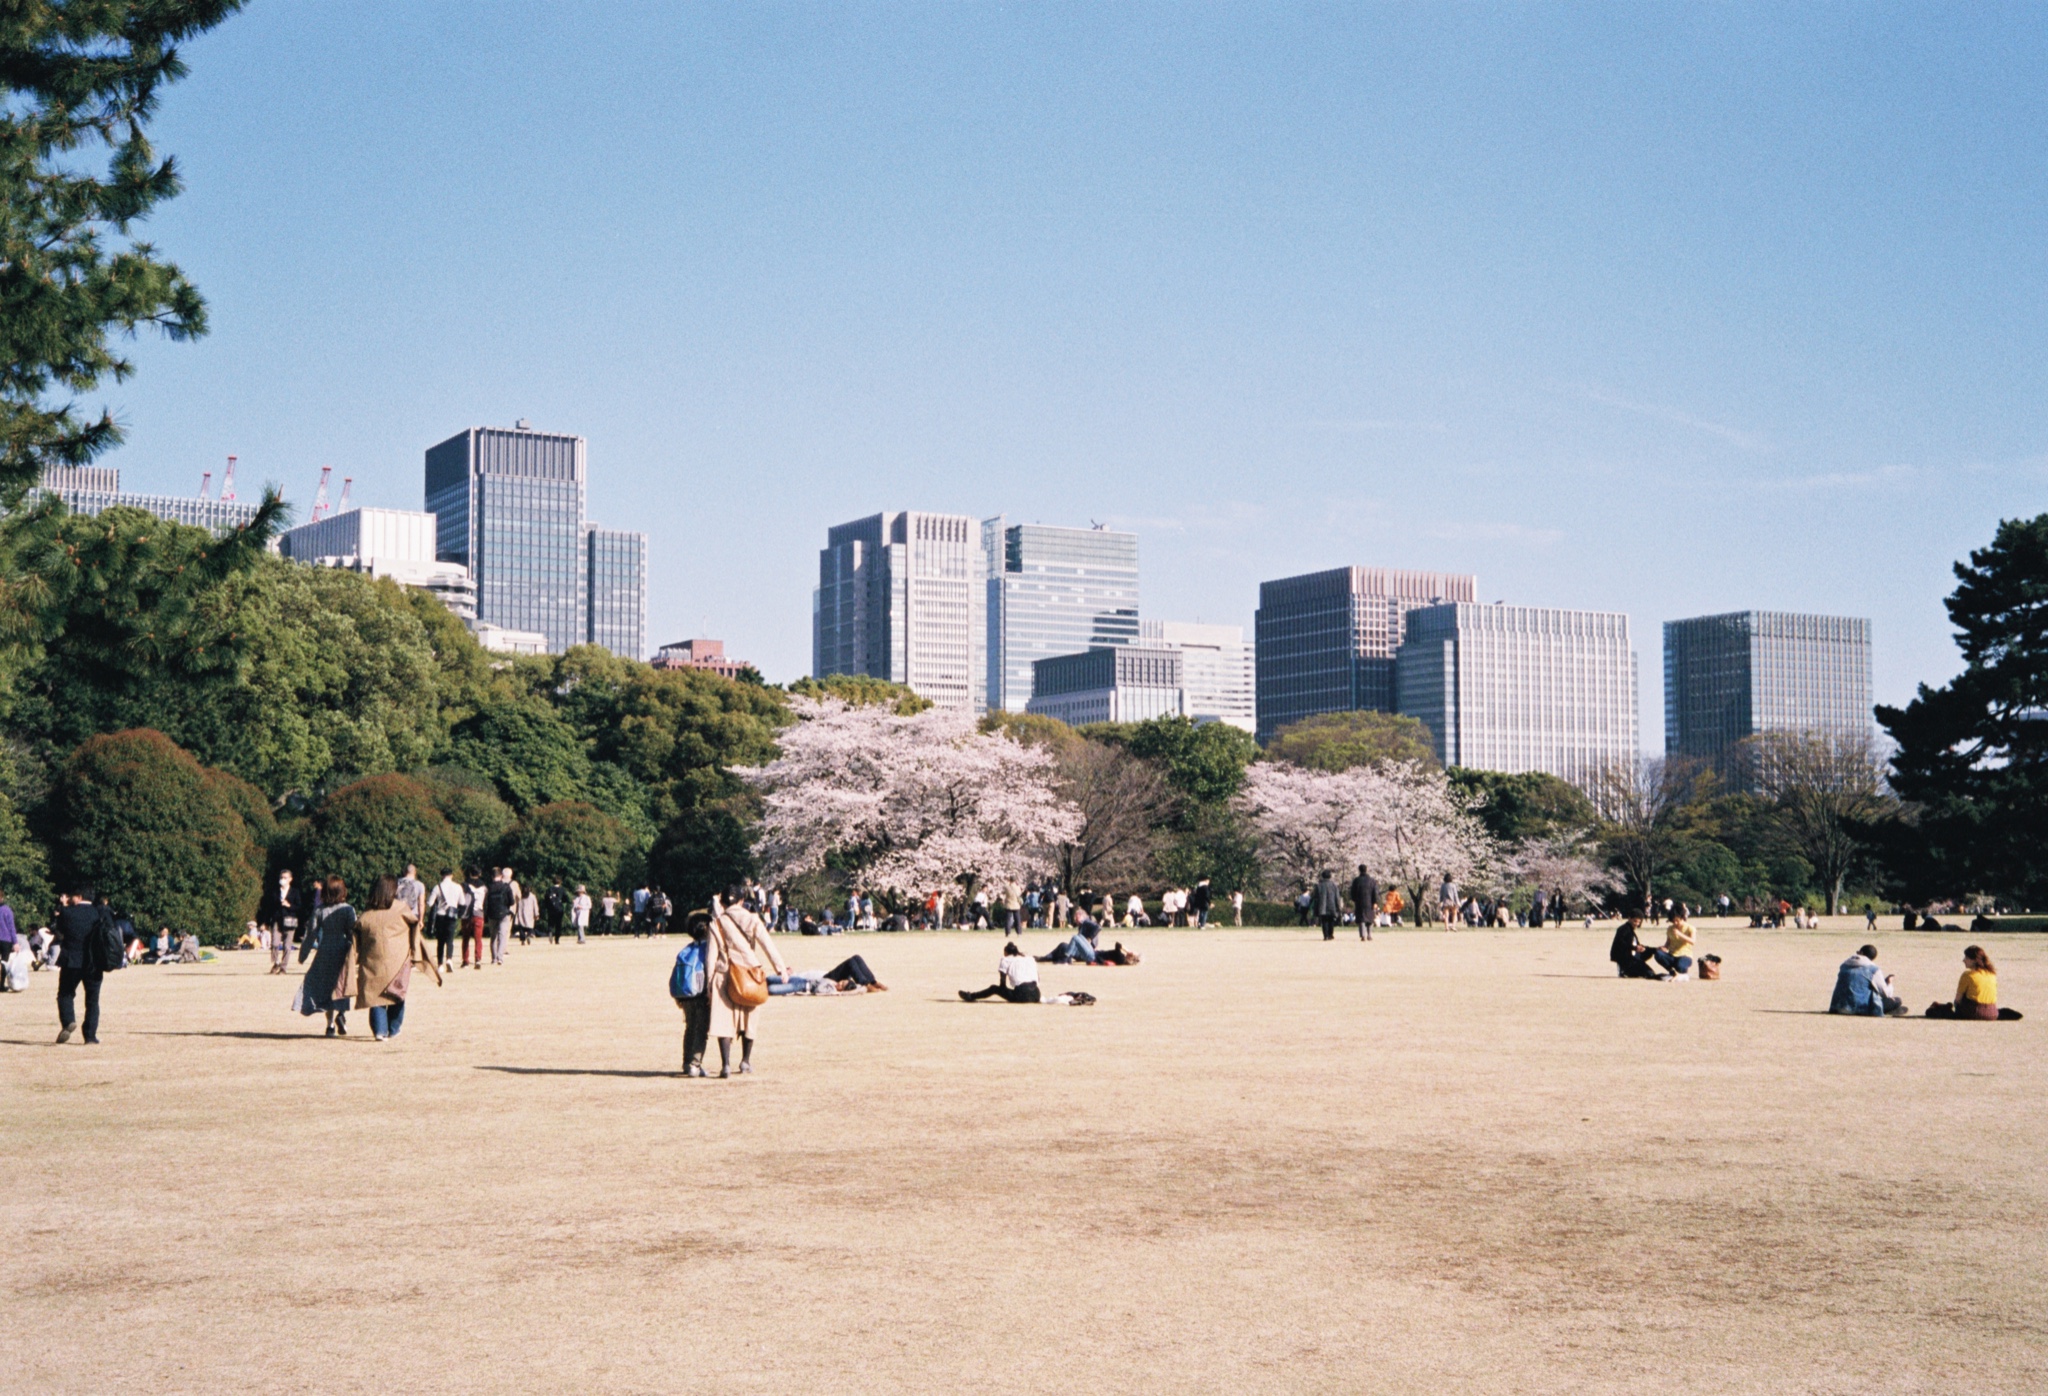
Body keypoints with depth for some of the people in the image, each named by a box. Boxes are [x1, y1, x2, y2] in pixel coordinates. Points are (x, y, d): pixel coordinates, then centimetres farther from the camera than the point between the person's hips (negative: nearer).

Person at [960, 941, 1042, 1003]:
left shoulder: (1006, 960, 11)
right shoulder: (1030, 958, 23)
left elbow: (1002, 984, 10)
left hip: (1022, 996, -4)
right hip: (1036, 996, 4)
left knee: (994, 988, 17)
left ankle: (970, 996, 28)